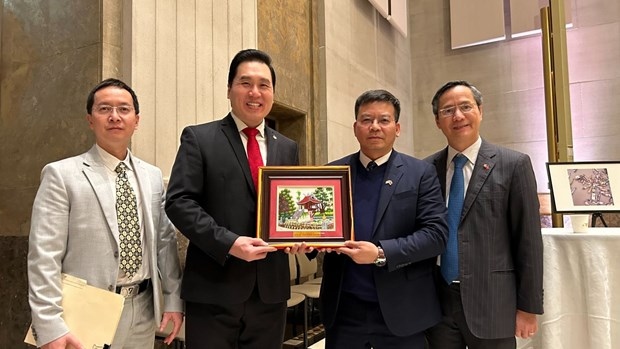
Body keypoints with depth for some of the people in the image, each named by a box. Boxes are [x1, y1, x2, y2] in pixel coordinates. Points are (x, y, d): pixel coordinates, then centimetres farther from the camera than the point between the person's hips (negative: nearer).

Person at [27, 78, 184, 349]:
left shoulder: (152, 176, 7)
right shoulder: (61, 175, -7)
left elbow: (165, 240, 7)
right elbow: (44, 256, -11)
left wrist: (173, 298, 3)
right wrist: (50, 326, -17)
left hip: (143, 311, 4)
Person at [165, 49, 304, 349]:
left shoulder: (287, 148, 12)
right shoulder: (199, 138, -1)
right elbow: (179, 202, -9)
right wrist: (229, 243, -19)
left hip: (270, 288, 4)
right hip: (214, 288, -4)